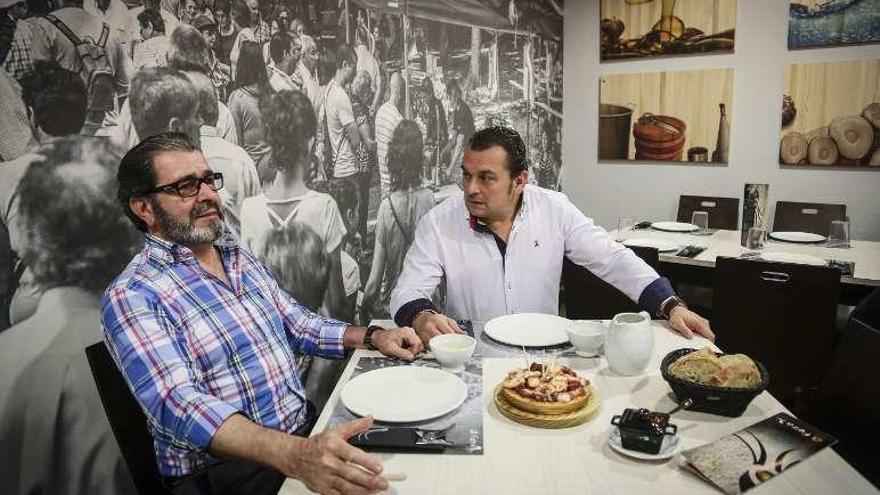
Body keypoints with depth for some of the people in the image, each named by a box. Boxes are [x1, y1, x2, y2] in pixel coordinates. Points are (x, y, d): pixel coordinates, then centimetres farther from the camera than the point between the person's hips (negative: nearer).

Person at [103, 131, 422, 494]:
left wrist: (372, 336, 3)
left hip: (306, 429, 7)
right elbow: (178, 404, -25)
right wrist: (295, 456, -38)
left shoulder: (240, 258, 10)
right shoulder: (131, 296, -12)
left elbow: (299, 324, 18)